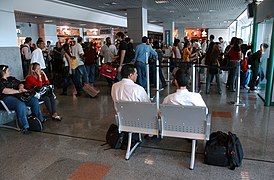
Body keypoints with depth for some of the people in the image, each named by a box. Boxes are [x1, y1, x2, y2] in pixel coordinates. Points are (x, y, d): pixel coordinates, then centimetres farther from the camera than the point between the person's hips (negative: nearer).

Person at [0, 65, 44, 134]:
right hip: (7, 98, -7)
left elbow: (20, 84, 25)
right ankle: (24, 127, -31)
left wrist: (21, 87, 1)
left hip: (18, 95, 7)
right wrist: (18, 91, -16)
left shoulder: (11, 78, 25)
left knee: (35, 100, -13)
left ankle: (39, 120, -2)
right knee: (21, 105, -37)